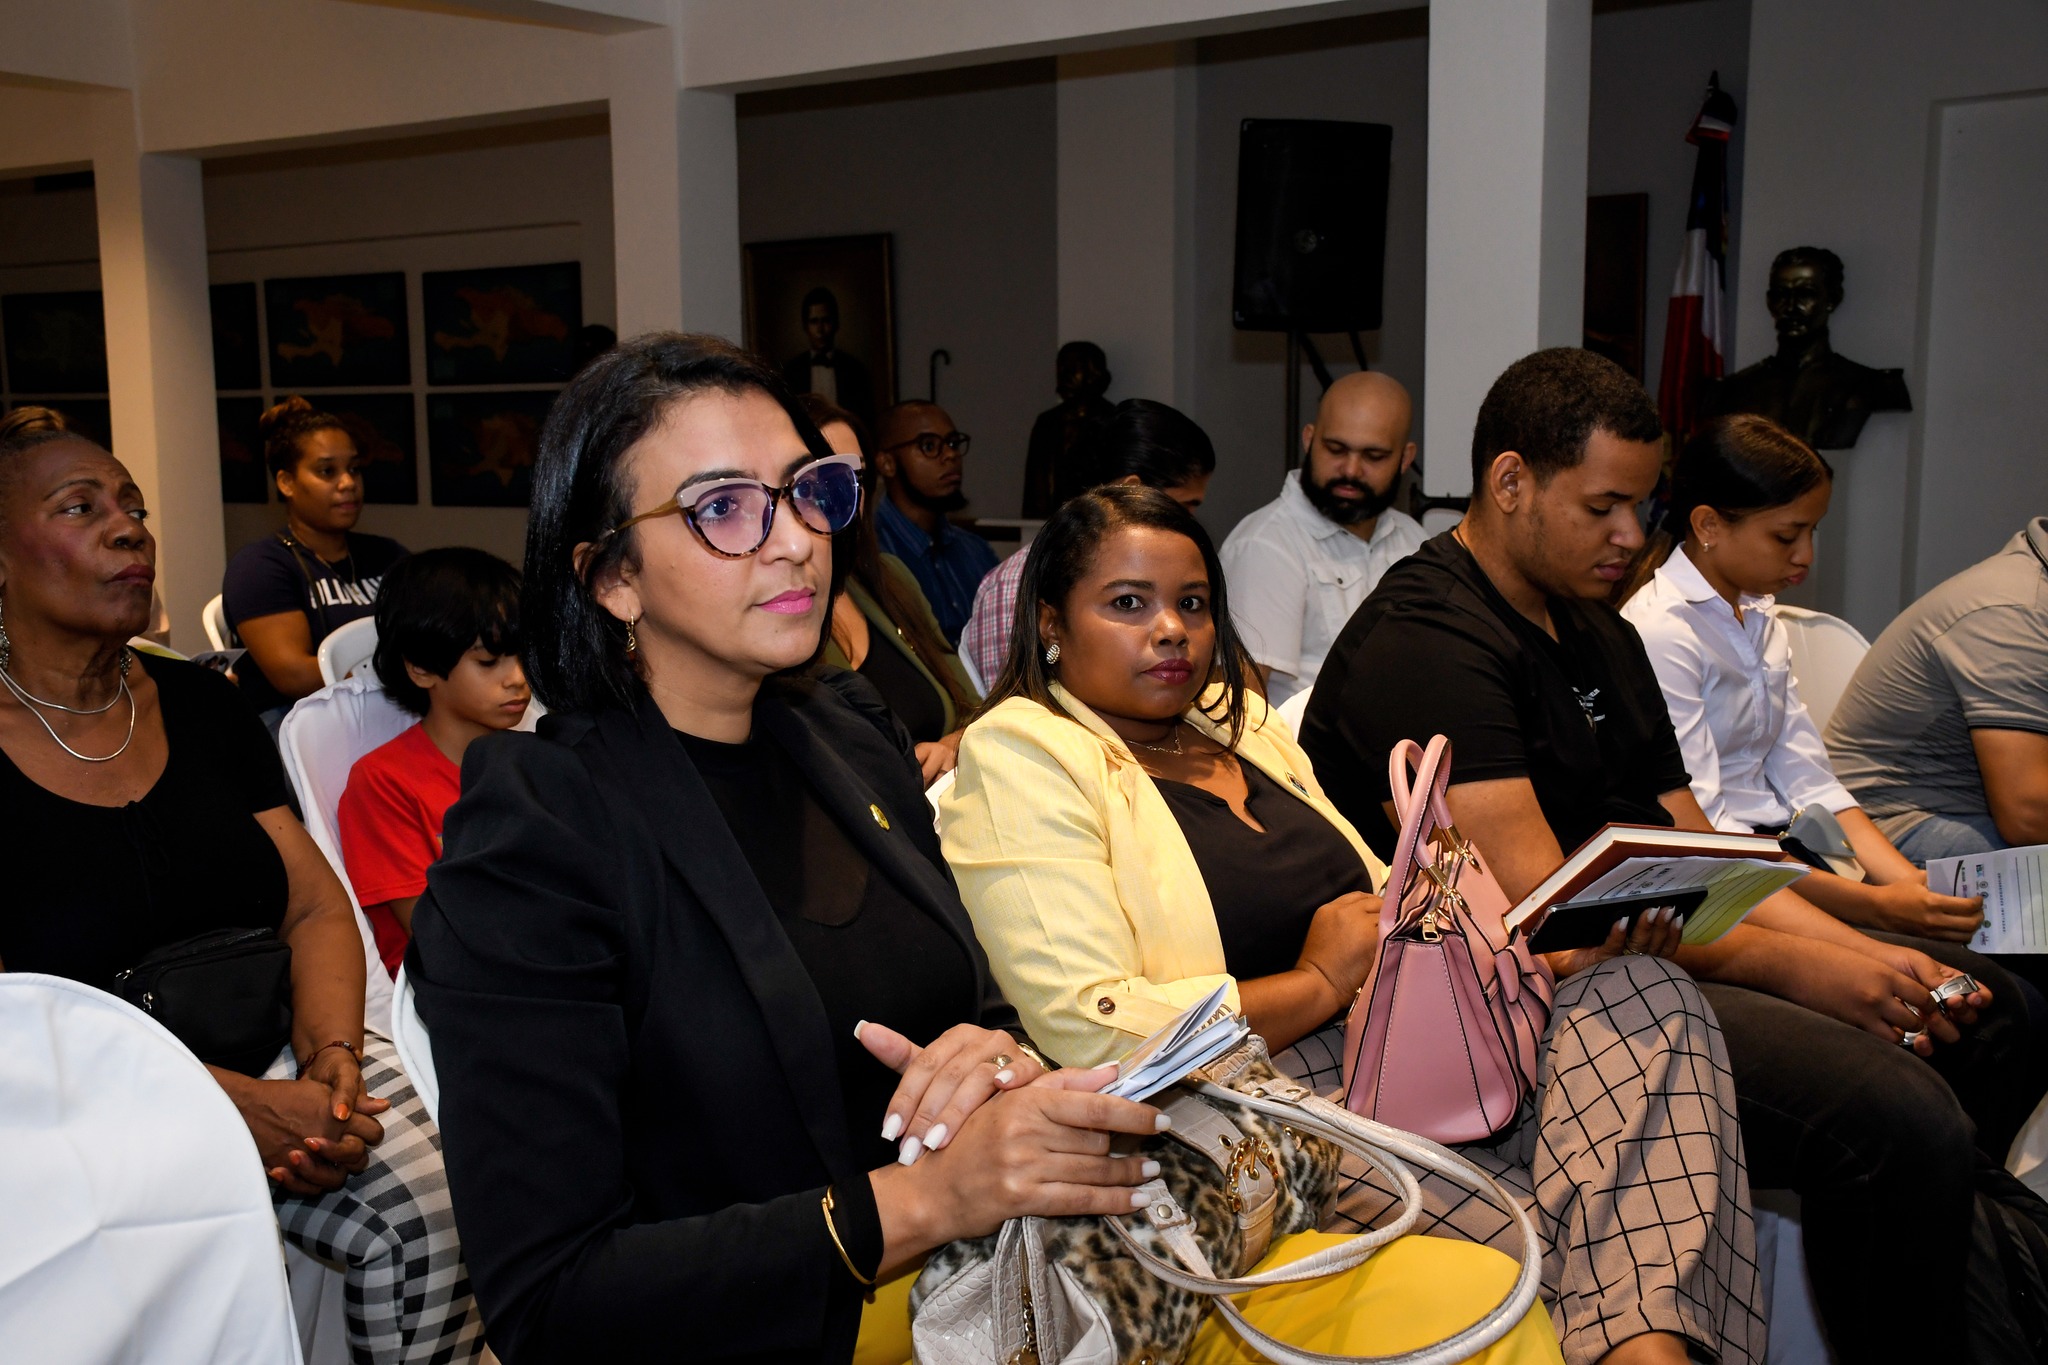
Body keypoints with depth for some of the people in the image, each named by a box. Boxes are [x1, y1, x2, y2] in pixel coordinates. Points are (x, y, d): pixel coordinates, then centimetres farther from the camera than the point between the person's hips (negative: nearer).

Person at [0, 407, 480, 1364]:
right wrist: (242, 1107, -20)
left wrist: (332, 1058, -13)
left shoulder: (200, 704, 12)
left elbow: (317, 905, 8)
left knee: (434, 1207, -22)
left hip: (273, 1054, 4)